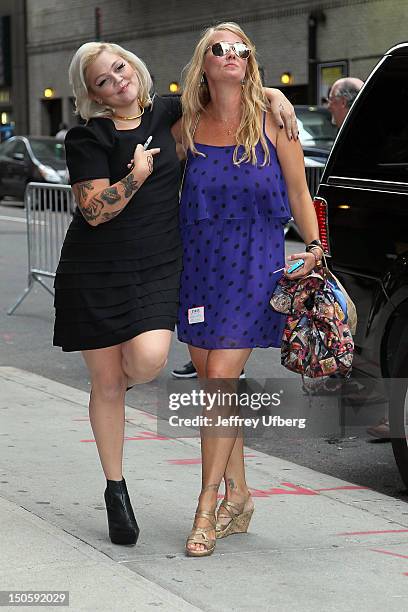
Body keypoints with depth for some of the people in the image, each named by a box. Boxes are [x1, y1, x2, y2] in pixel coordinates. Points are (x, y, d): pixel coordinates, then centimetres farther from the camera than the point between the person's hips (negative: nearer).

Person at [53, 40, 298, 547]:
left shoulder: (166, 114, 7)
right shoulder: (88, 139, -5)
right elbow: (94, 210, -12)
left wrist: (272, 94, 6)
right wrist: (137, 175, -17)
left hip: (159, 269, 2)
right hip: (95, 273, -2)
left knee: (149, 357, -24)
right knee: (106, 384, 3)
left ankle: (121, 375, 17)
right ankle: (116, 491, 19)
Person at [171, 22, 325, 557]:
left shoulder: (272, 120, 0)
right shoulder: (186, 126, 6)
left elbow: (298, 192, 4)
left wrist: (314, 245, -2)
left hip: (255, 266, -3)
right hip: (199, 264, 3)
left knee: (220, 378, -12)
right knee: (214, 384, 8)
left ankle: (208, 509, -4)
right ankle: (238, 495, 23)